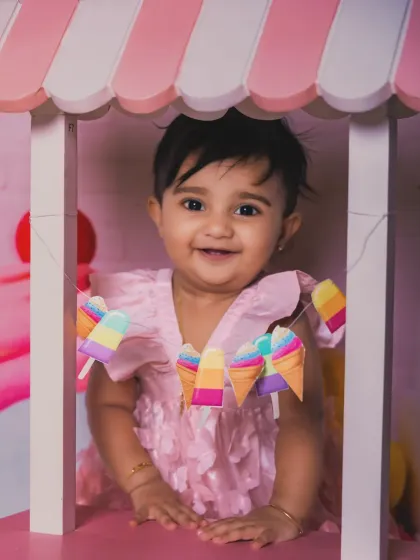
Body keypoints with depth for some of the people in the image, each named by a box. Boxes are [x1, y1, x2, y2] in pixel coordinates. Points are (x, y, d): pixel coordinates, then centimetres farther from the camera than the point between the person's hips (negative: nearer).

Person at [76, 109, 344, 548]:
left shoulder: (277, 313, -12)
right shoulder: (134, 305, -6)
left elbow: (302, 418, -16)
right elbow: (109, 403, -3)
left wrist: (285, 513, -26)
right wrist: (143, 484, -14)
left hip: (248, 503, 0)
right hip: (147, 501, 1)